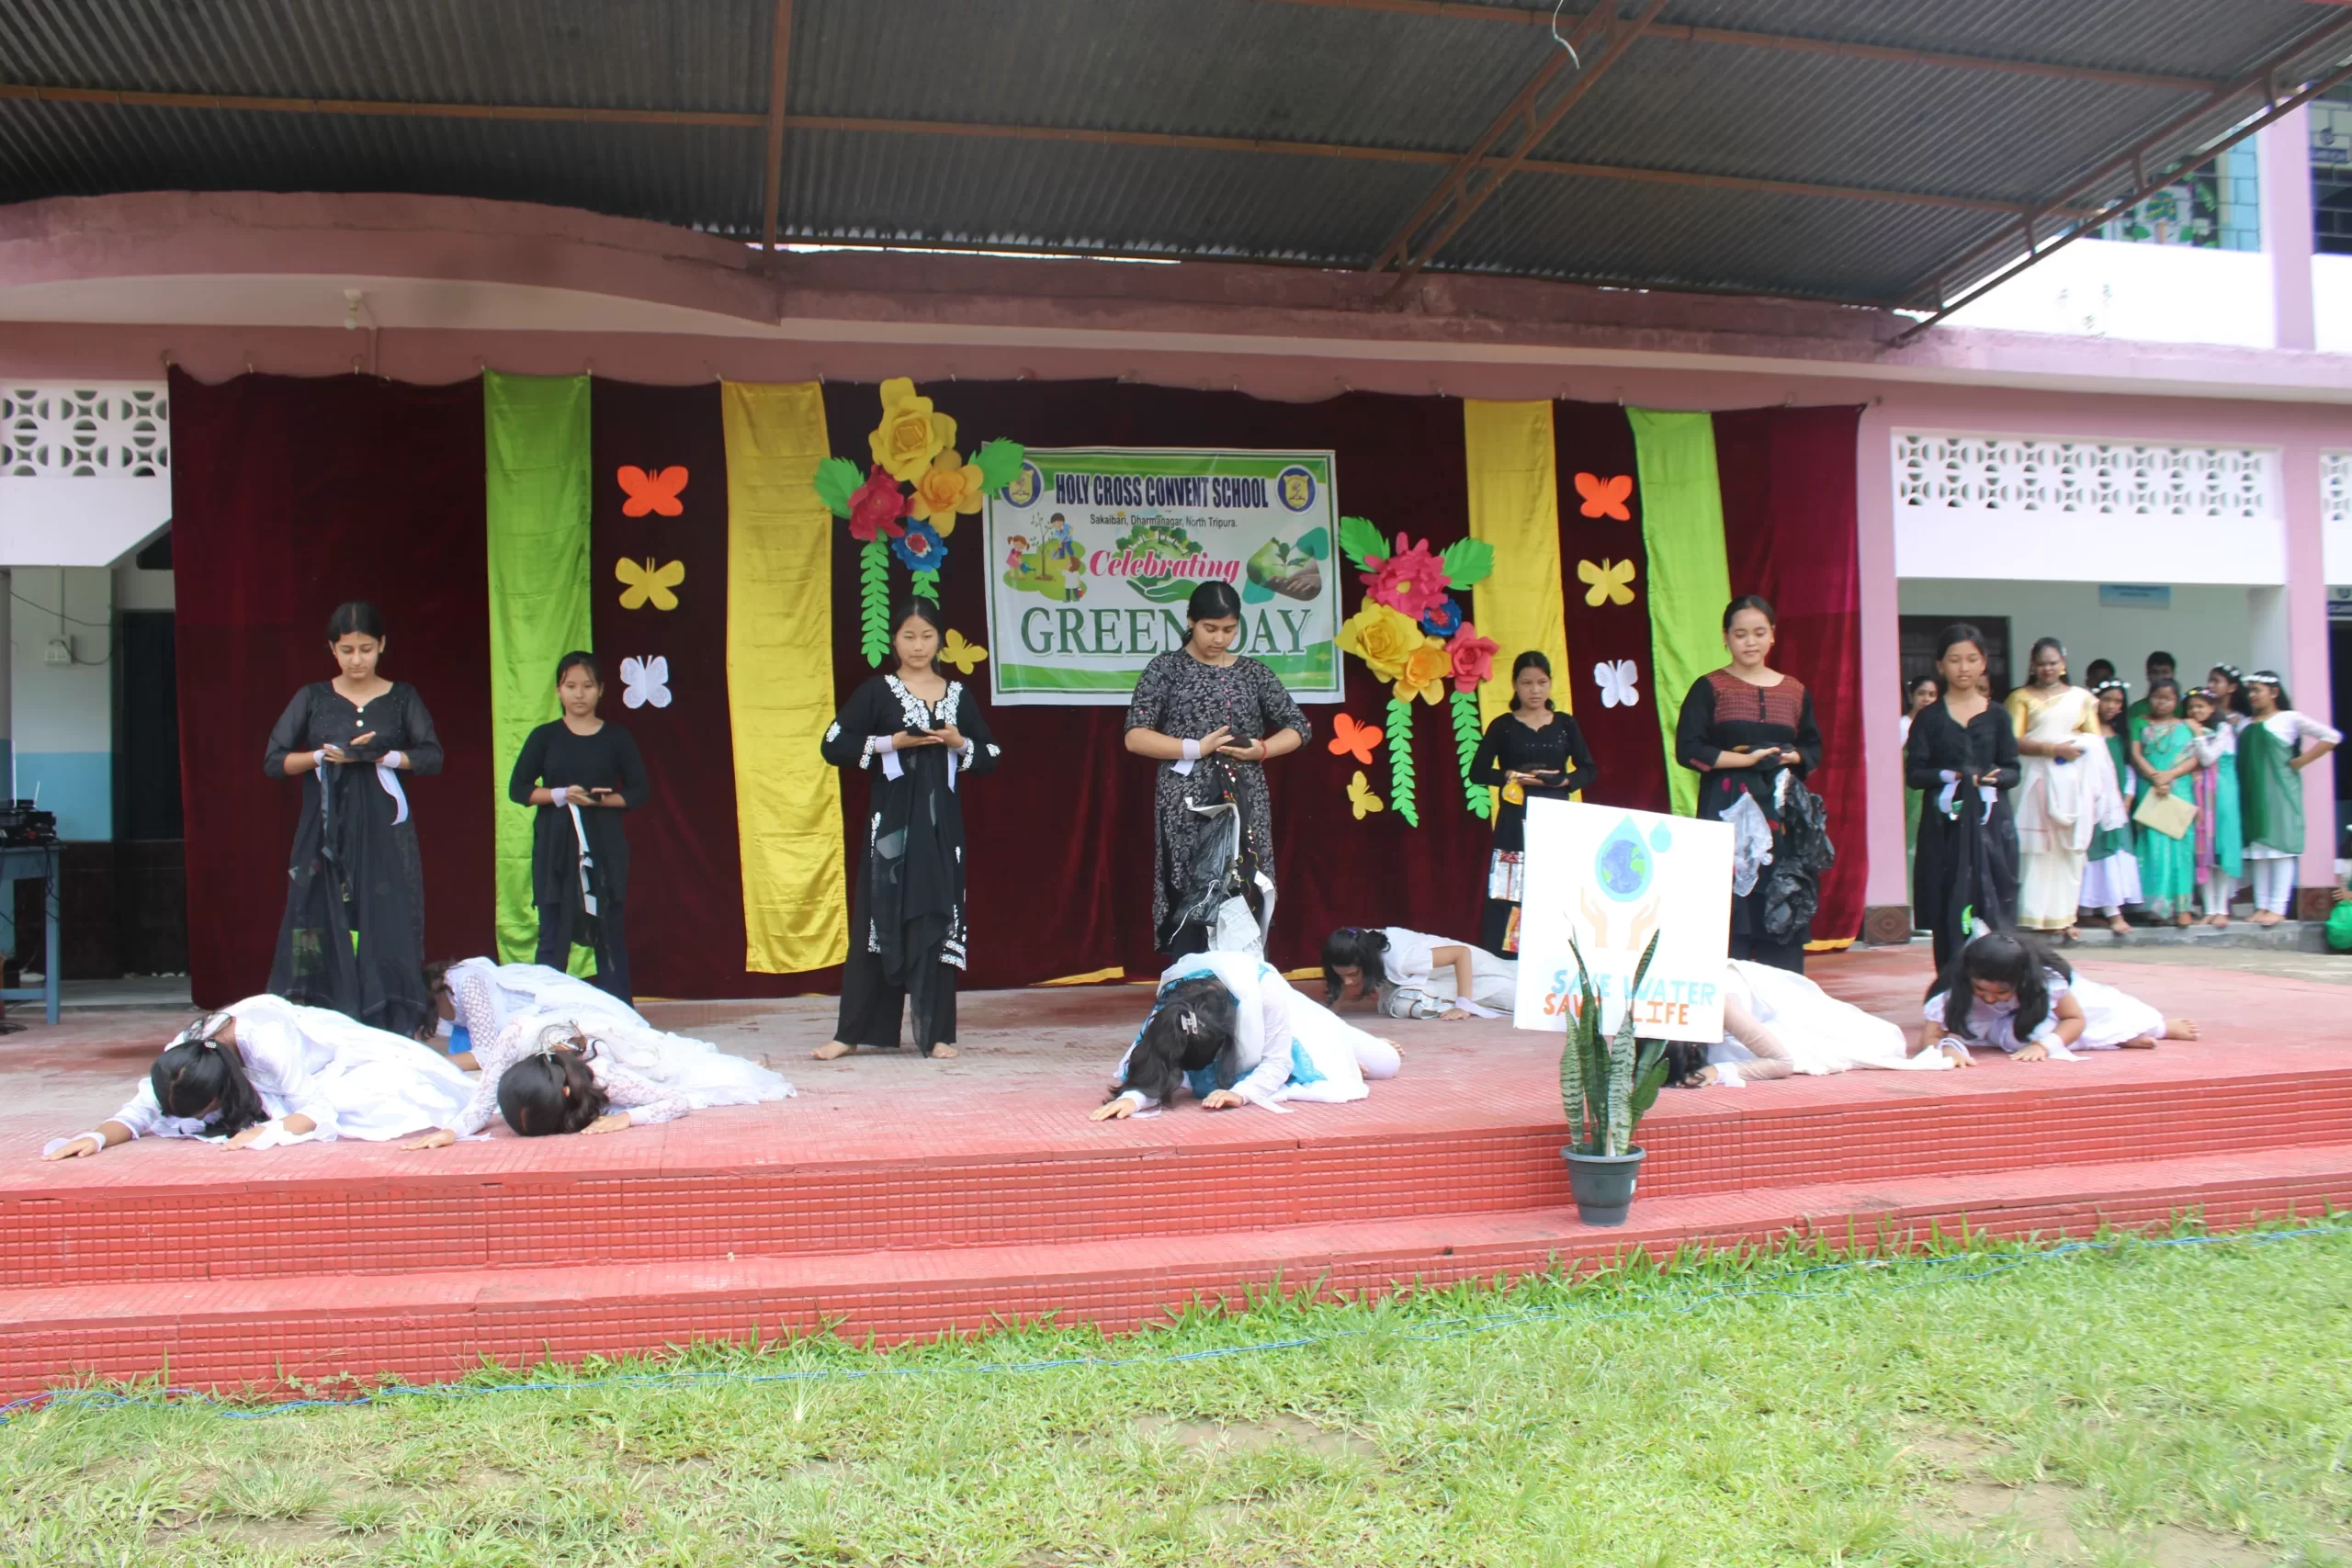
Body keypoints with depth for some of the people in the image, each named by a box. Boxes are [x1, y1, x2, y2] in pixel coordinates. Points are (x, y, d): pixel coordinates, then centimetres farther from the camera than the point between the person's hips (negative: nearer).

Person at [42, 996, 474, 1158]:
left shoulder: (268, 1039, -40)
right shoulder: (182, 1053, -21)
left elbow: (320, 1110, -37)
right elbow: (141, 1111, -20)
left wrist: (270, 1131, -53)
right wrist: (97, 1137, -40)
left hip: (344, 1057, -8)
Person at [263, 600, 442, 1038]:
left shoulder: (402, 698, 7)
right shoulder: (312, 698, 8)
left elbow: (432, 757, -1)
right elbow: (273, 761, 4)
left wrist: (384, 756, -15)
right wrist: (323, 756, -11)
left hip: (384, 836, 0)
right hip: (326, 837, 1)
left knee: (387, 933, -6)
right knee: (325, 936, -5)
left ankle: (391, 1037, -4)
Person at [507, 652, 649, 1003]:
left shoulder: (617, 738, 4)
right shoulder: (544, 737, 5)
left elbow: (639, 791, 3)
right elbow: (517, 789, 3)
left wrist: (601, 799, -14)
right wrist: (559, 795, -13)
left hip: (604, 846, 0)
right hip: (554, 846, 0)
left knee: (609, 931, 2)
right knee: (553, 935, 0)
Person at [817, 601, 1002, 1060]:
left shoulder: (957, 695, 11)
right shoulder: (877, 691, 3)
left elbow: (990, 759, 13)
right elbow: (834, 746, -4)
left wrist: (960, 743, -6)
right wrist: (890, 742, -13)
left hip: (941, 821, 2)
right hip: (891, 819, -2)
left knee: (938, 921, 2)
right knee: (878, 918, -2)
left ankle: (936, 1033, 8)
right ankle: (851, 1032, 4)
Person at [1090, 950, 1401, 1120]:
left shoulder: (1266, 990, -46)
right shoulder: (1169, 1010, -36)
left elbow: (1277, 1061, -35)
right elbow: (1158, 1072, -37)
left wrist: (1241, 1093, -50)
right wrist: (1131, 1098, -58)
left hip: (1292, 1026, -2)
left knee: (1386, 1065, 6)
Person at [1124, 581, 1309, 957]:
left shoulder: (1253, 672, 9)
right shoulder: (1167, 668, 1)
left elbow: (1297, 727, 14)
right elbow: (1135, 736, -5)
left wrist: (1261, 749, -6)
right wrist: (1197, 748, -14)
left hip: (1244, 804, 3)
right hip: (1187, 806, -3)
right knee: (1189, 901, -7)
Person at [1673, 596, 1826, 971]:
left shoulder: (1795, 692, 13)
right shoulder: (1709, 688, 2)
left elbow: (1814, 748, 19)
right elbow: (1688, 750, -6)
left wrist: (1792, 757, -4)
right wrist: (1747, 759, -13)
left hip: (1781, 812, 3)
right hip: (1727, 811, -3)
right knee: (1729, 908, -7)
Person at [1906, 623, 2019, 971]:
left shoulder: (1996, 716, 7)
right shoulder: (1929, 717, 4)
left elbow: (2013, 771, 5)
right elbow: (1914, 773, -1)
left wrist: (1995, 778, -16)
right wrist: (1950, 776, -17)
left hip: (1990, 824, 1)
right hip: (1945, 827, -1)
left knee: (1992, 909, -2)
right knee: (1948, 914, -2)